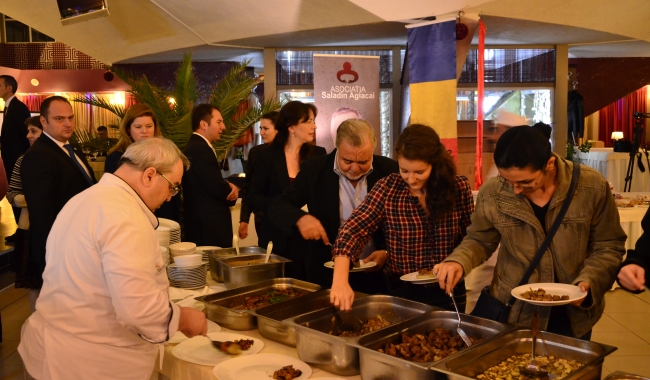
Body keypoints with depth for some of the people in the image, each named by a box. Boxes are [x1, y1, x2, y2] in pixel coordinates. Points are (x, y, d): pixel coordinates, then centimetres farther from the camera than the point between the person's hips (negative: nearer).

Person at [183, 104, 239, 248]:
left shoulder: (197, 146, 15)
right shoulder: (199, 149, -17)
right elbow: (218, 188, -20)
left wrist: (229, 188, -8)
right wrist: (232, 191, 1)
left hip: (207, 225, 10)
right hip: (209, 227, -10)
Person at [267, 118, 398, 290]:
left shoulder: (390, 171, -3)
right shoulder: (314, 170, -4)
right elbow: (277, 207, -2)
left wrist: (387, 252, -13)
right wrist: (300, 218, -24)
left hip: (378, 275, 0)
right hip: (327, 276, 0)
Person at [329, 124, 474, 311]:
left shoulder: (459, 187, -10)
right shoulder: (388, 188, -13)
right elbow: (352, 231, -21)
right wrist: (340, 281, -36)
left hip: (448, 292, 1)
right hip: (401, 292, -1)